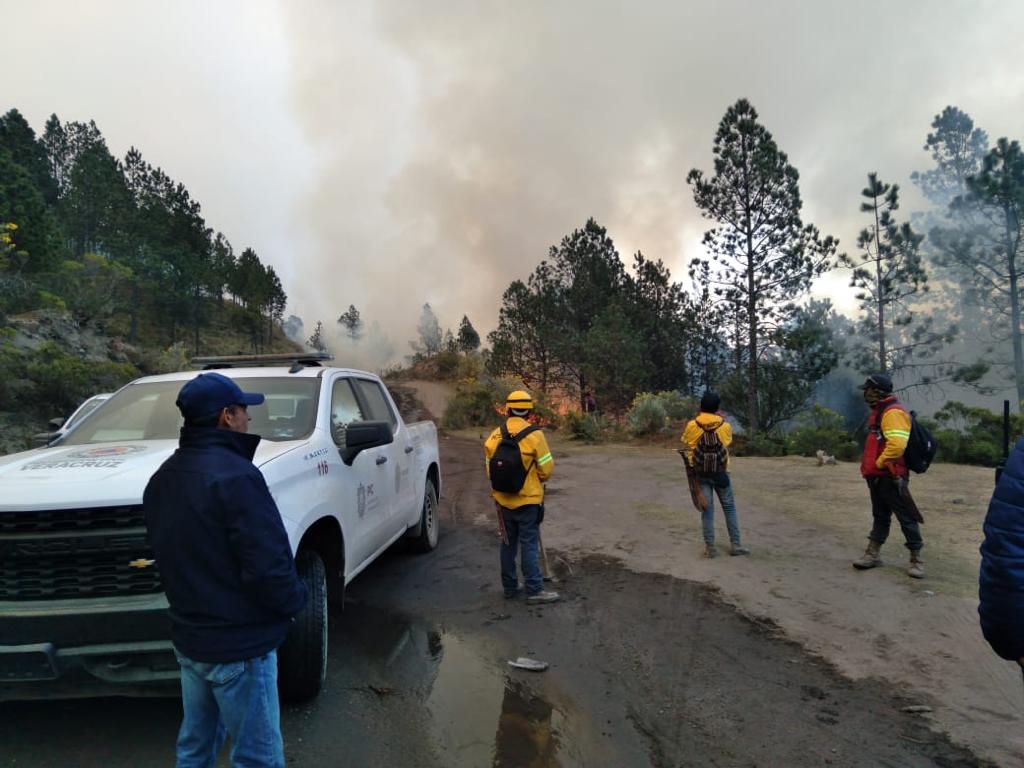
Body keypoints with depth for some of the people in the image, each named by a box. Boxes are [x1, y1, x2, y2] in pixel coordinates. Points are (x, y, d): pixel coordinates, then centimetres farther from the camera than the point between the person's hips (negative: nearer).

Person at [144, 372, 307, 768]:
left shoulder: (161, 479, 6)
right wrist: (295, 600, -8)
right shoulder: (234, 474, -24)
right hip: (238, 645, -9)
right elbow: (267, 564, -26)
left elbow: (173, 556, 12)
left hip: (188, 637, 9)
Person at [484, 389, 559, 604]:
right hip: (528, 500, -4)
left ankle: (510, 586, 23)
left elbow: (489, 468, 5)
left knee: (508, 543, 15)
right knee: (529, 544, 1)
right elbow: (546, 468, -9)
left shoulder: (495, 436, 0)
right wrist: (539, 480, 12)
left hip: (503, 499, 5)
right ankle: (534, 590, 4)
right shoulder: (534, 435, -14)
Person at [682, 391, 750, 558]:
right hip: (721, 473, 0)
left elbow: (686, 445, 3)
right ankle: (735, 544, 17)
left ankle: (710, 547, 8)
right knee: (729, 508, 13)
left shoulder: (692, 426, -9)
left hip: (701, 474, 0)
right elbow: (728, 444, 7)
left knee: (707, 510, 6)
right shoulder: (725, 426, -8)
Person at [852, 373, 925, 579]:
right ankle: (873, 554, 24)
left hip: (891, 476, -10)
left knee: (905, 517, 0)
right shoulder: (879, 411, 14)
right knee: (880, 516, 16)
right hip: (877, 475, 10)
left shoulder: (893, 412, -18)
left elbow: (897, 444, -30)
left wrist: (880, 462, -18)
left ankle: (916, 559, 10)